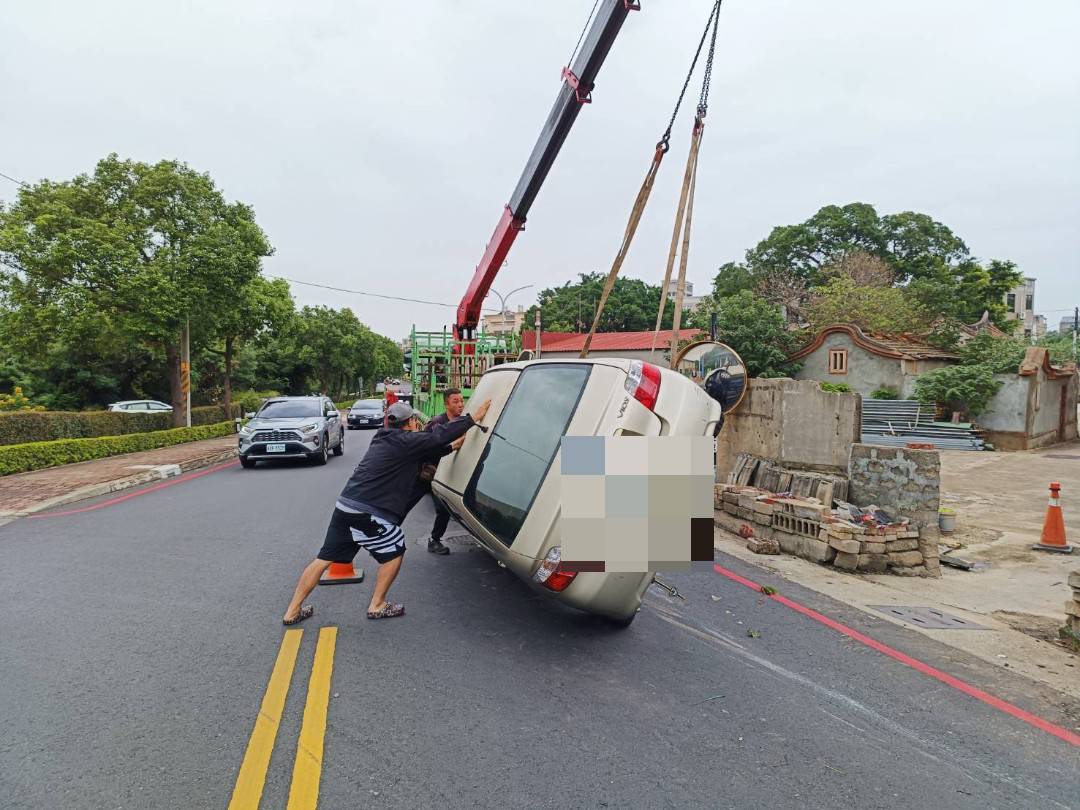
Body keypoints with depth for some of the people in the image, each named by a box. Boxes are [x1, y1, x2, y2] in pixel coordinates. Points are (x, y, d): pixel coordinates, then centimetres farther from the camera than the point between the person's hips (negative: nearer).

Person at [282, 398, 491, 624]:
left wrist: (452, 447, 30)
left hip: (345, 505, 9)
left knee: (325, 558, 14)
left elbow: (425, 452, 26)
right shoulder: (405, 441, -6)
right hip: (368, 514, -8)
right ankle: (377, 606, 18)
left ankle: (292, 611, 21)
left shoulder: (385, 439, 19)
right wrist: (474, 418, -2)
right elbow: (439, 435, -9)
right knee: (394, 553, 12)